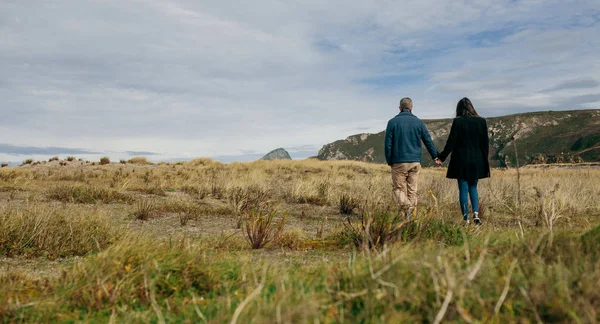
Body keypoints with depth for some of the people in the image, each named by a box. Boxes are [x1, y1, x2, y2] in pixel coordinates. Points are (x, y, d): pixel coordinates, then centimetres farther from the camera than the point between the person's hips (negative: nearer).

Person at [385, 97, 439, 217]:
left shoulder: (393, 122, -2)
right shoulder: (418, 122, 5)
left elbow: (388, 144, -4)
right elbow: (429, 142, 9)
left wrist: (389, 161, 5)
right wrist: (436, 156, 20)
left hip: (399, 162, -2)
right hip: (415, 162, 3)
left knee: (398, 188, 5)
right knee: (412, 190, 9)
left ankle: (406, 206, -19)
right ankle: (410, 215, 11)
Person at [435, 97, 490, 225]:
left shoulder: (457, 121, -8)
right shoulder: (481, 121, 2)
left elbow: (451, 142, -8)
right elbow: (486, 143, 5)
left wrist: (441, 157, 2)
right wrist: (484, 160, 14)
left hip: (461, 162, -3)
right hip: (477, 161, 3)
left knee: (463, 189, 4)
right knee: (473, 188, 16)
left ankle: (466, 219, 4)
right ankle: (476, 213, -1)